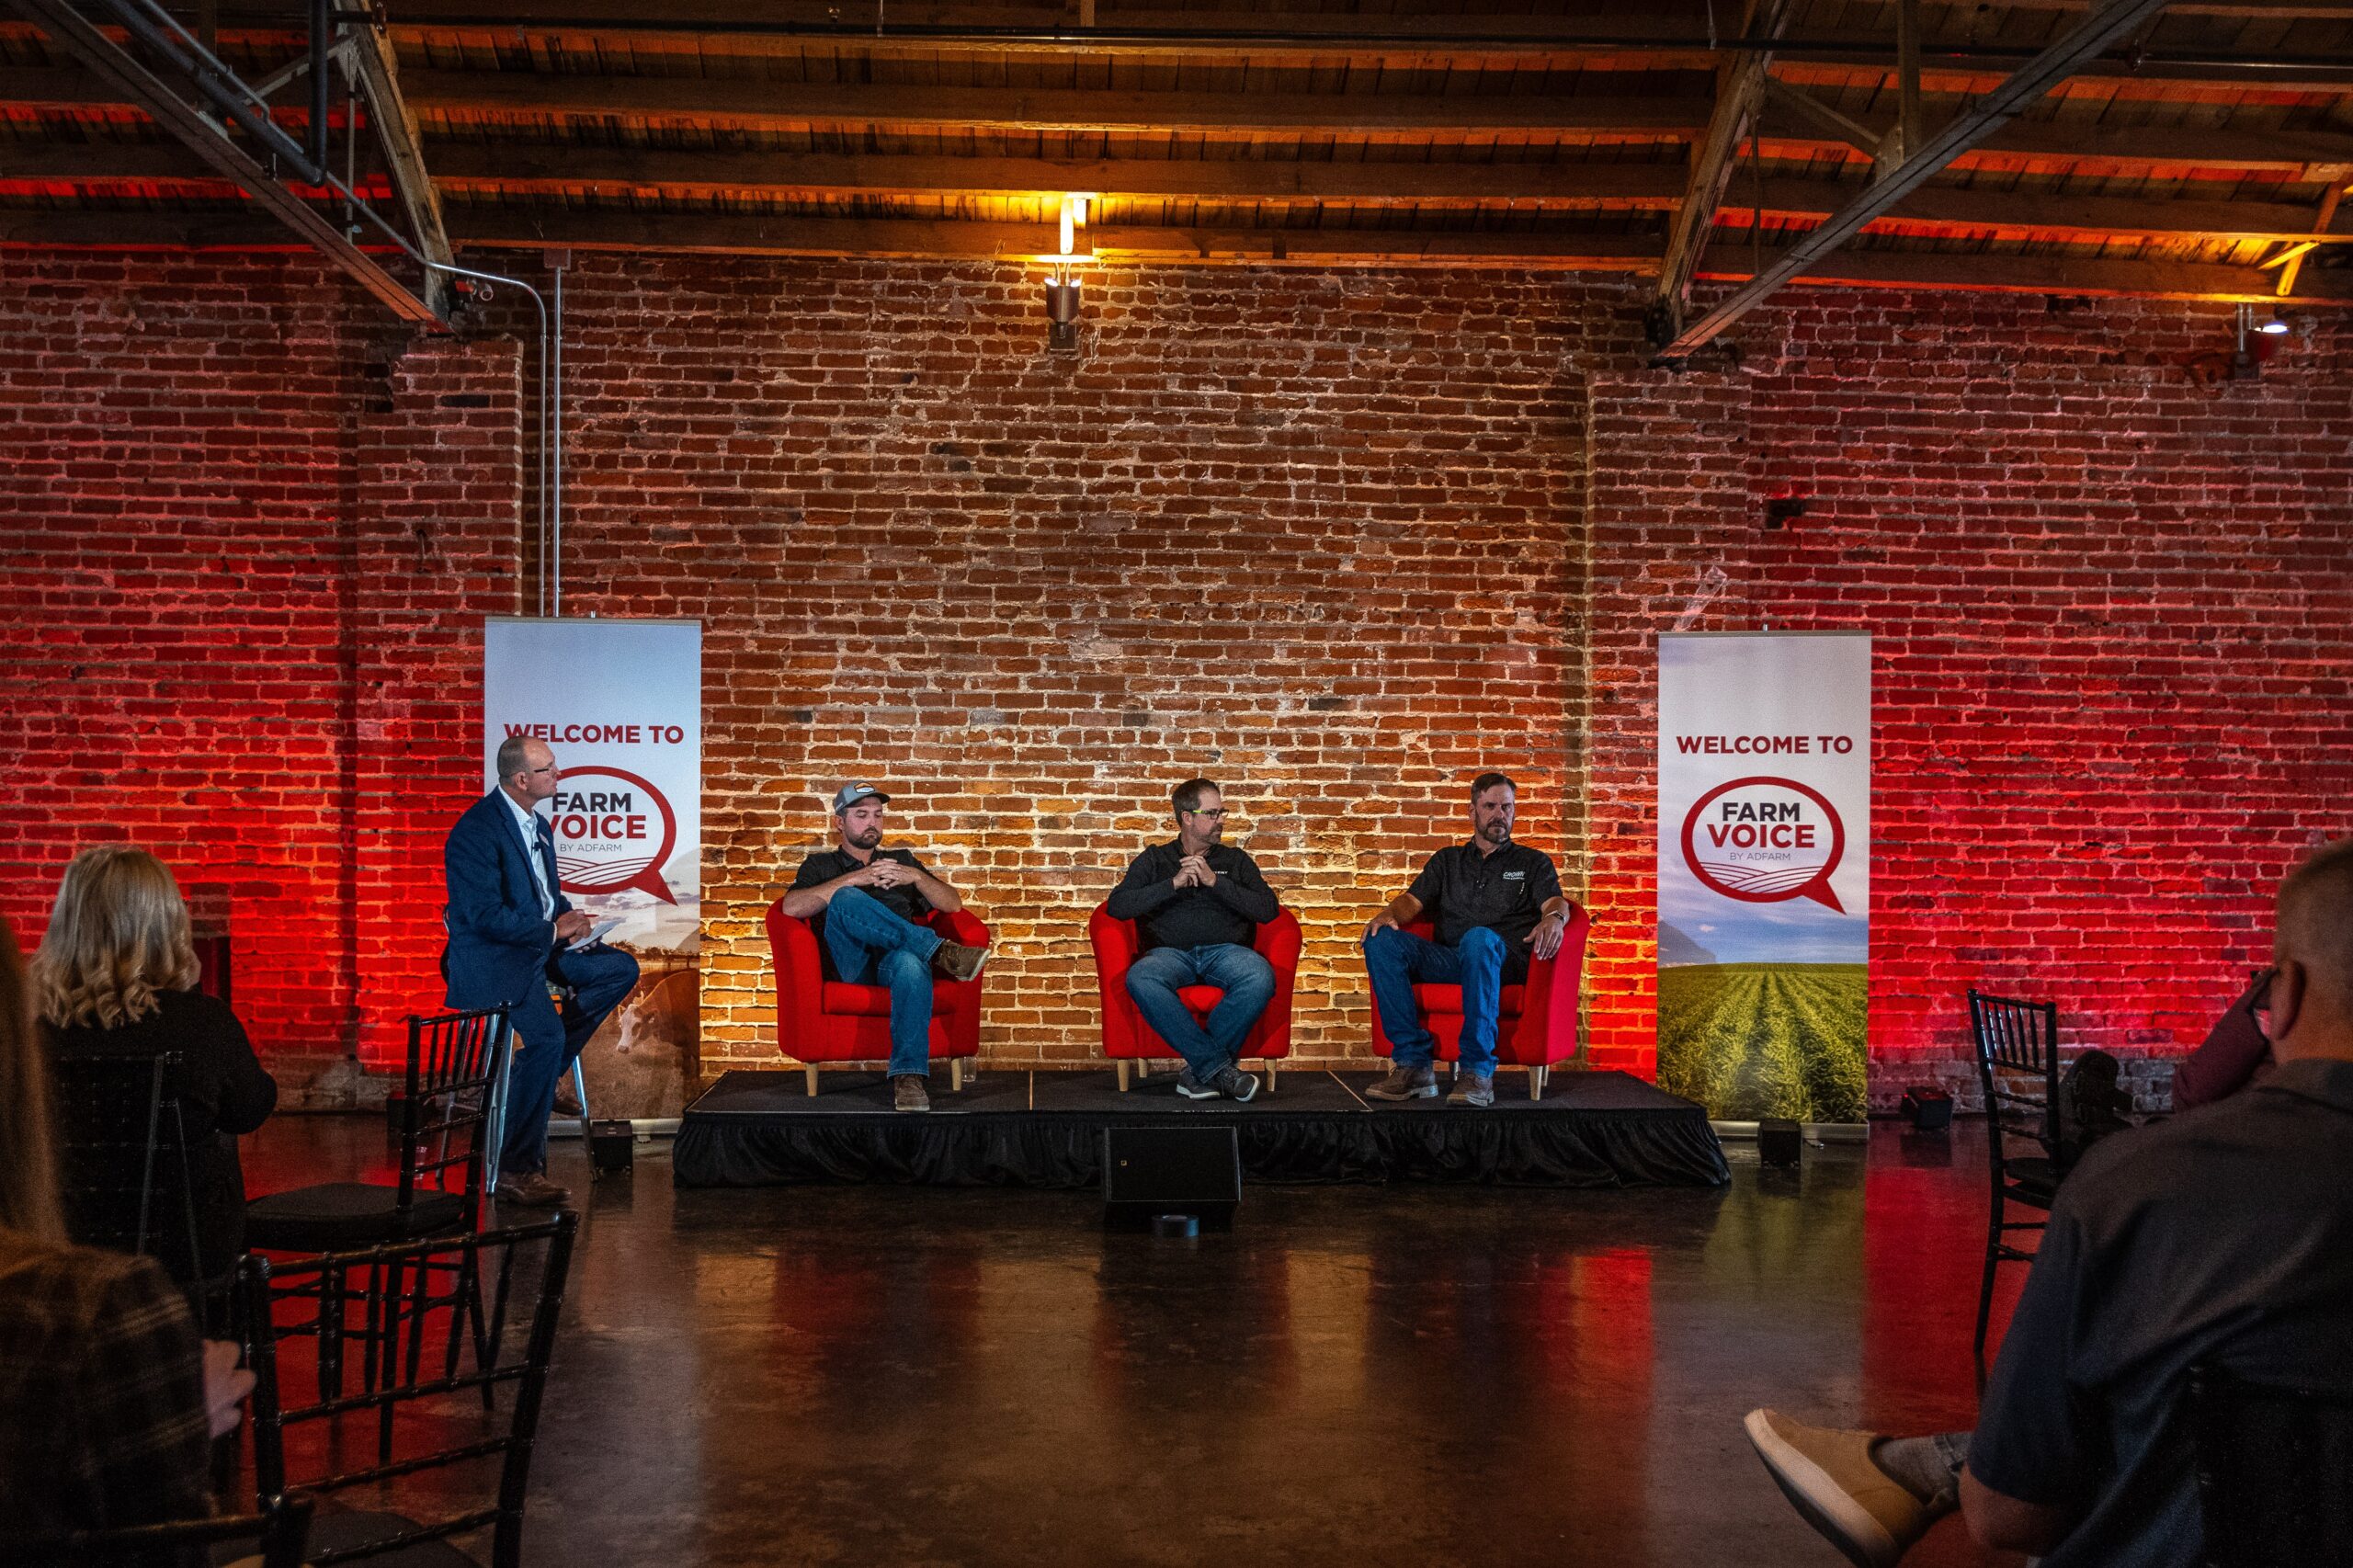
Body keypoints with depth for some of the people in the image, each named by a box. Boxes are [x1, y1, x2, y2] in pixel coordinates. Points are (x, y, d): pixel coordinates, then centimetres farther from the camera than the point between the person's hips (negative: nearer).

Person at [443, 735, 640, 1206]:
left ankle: (538, 1073, 5)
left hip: (542, 943, 10)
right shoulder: (477, 830, -18)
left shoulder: (538, 825, 11)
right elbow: (486, 915, -24)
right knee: (545, 1034, -28)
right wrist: (554, 929, -17)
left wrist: (570, 921, 0)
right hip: (491, 956, -9)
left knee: (621, 969, 1)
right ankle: (517, 1171, -19)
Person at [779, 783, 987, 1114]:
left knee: (910, 962, -40)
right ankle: (937, 950, -35)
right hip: (850, 964, -1)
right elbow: (792, 907, 1)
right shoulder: (820, 865, 24)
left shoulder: (902, 860, 31)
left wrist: (916, 876, 1)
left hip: (895, 958, 1)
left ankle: (909, 1076, -50)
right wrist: (854, 879, -6)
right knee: (846, 900, -34)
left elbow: (953, 904, 19)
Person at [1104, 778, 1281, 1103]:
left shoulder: (1236, 860, 21)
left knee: (1261, 978, -36)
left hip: (1225, 950, 1)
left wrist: (1214, 881, -2)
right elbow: (1117, 906, 4)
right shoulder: (1154, 860, 19)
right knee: (1141, 979, -37)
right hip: (1170, 952, -1)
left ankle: (1200, 1069, -24)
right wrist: (1174, 884, -4)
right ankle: (1220, 1067, -32)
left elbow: (1267, 909, 6)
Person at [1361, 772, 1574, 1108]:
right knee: (1381, 940, -25)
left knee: (1479, 938, -40)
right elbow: (1414, 900, 15)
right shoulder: (1447, 860, 28)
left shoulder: (1534, 862, 21)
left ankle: (1477, 1071, -38)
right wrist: (1390, 914, -9)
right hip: (1446, 960, 3)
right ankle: (1414, 1063, -28)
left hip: (1504, 960, -3)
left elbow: (1555, 902, 3)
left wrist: (1554, 917, -23)